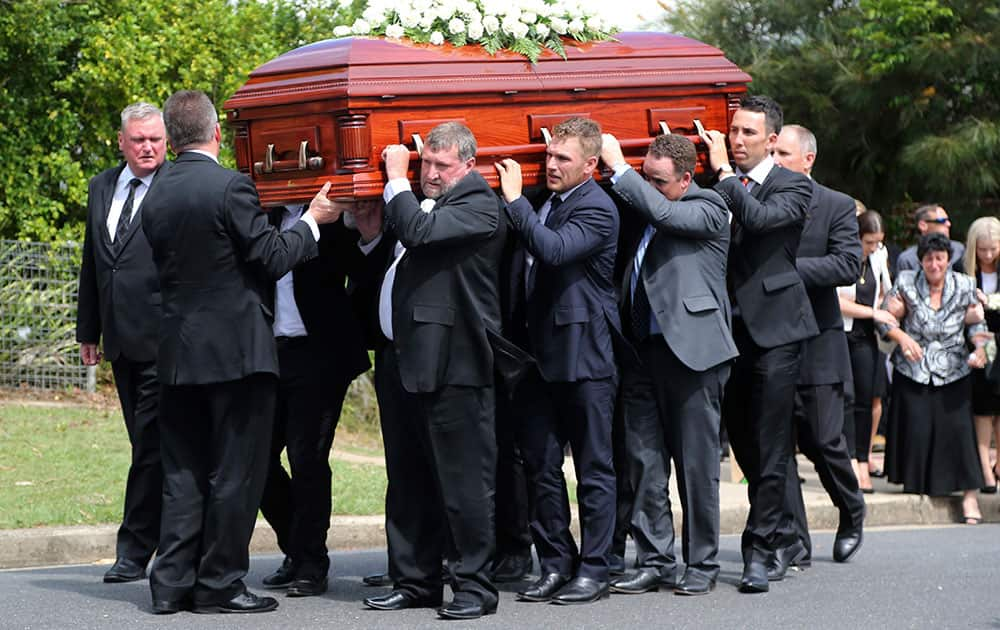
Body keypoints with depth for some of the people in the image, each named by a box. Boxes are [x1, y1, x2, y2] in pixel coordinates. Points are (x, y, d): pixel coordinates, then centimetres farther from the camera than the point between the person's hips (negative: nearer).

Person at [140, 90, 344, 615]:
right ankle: (219, 585, 3)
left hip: (177, 352, 7)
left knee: (183, 473, 11)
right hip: (235, 351, -6)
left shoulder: (157, 199, 7)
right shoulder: (230, 187, -13)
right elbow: (271, 259, -11)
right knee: (235, 473, 1)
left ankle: (172, 583, 10)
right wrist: (313, 221, 4)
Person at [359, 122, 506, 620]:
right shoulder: (419, 202, 19)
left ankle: (473, 585, 0)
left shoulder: (479, 205, -8)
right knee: (407, 484, 13)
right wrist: (370, 234, 8)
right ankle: (414, 581, 21)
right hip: (400, 359, 9)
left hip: (451, 364, -9)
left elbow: (419, 231, -22)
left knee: (462, 482, -5)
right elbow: (390, 259, 26)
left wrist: (396, 180, -9)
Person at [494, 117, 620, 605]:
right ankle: (555, 564, 17)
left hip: (583, 355, -8)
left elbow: (554, 250, -28)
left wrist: (515, 201, -21)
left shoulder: (596, 209, -11)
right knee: (541, 467, 9)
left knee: (593, 469, 1)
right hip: (537, 354, 8)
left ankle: (593, 569, 6)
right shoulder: (542, 202, 12)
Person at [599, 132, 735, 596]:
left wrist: (618, 166, -14)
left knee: (696, 463, 0)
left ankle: (702, 564, 8)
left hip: (691, 350, -6)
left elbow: (665, 214, -21)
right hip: (642, 350, 6)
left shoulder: (707, 208, -3)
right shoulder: (643, 207, 16)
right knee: (644, 461, 5)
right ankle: (654, 561, 11)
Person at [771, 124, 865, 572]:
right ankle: (791, 540, 3)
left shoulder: (836, 207, 0)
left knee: (823, 441, 3)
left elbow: (848, 264, -13)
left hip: (816, 345, -2)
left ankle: (852, 514, 29)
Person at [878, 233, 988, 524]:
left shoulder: (964, 286, 2)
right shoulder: (906, 284, -2)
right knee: (916, 430, -4)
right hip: (913, 371, 0)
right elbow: (884, 319, 0)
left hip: (953, 372, 0)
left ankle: (969, 495, -2)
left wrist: (980, 347, -10)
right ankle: (914, 487, 12)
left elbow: (976, 323, 9)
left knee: (957, 428, -8)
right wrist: (903, 337, -18)